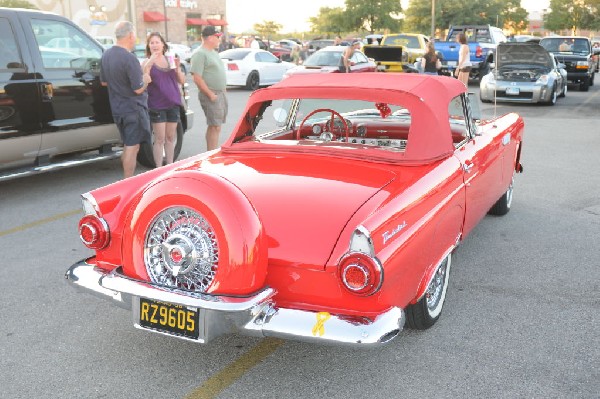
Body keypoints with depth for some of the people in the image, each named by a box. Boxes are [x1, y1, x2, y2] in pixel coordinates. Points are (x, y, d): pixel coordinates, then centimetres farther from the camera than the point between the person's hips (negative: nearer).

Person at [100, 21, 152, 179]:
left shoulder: (106, 55, 5)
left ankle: (127, 179, 26)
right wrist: (145, 79, -1)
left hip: (116, 109, 9)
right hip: (133, 109, -8)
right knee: (132, 146, -1)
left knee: (128, 145, 19)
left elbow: (104, 82, 15)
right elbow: (138, 89, -20)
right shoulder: (129, 58, -21)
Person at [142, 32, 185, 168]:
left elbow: (182, 81, 9)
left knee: (170, 138, 11)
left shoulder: (170, 60, 10)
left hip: (173, 104, 4)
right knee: (159, 139, -3)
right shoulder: (147, 62, -1)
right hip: (157, 106, -4)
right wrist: (150, 63, -25)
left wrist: (178, 67, -8)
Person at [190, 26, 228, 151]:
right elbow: (197, 78, -19)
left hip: (220, 93, 9)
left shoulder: (213, 52, 17)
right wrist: (211, 94, -19)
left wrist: (223, 91, 16)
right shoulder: (200, 54, -13)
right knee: (215, 127, -11)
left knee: (213, 127, 12)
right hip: (211, 95, -9)